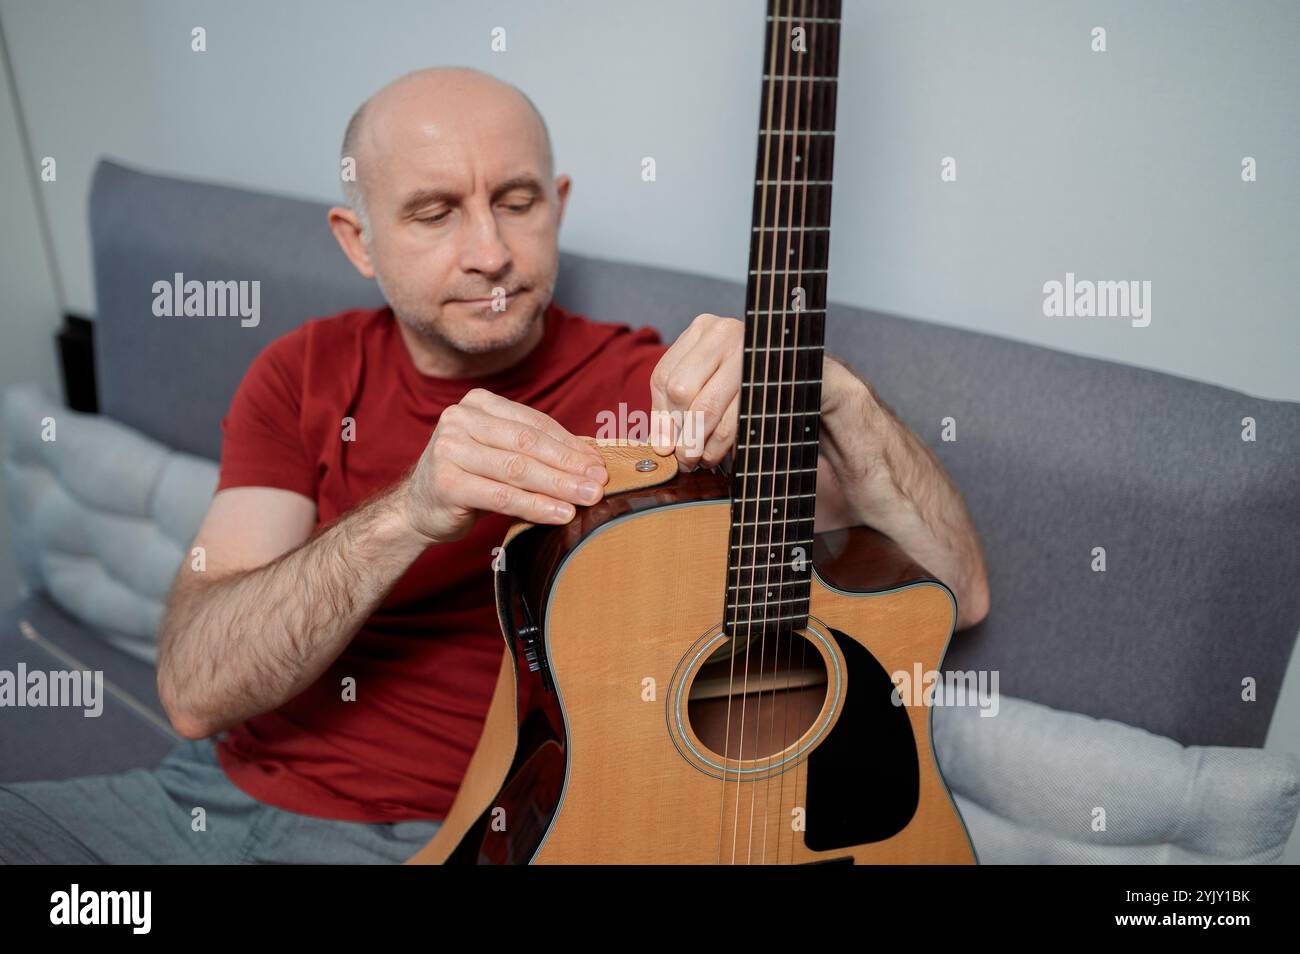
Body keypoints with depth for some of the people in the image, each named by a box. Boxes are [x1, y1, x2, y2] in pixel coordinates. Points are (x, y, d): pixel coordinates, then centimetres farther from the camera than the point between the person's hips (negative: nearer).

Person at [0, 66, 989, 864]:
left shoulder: (655, 393, -10)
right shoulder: (305, 375, 0)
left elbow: (956, 590, -14)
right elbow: (194, 688, -12)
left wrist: (832, 393, -32)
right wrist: (411, 513, -29)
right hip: (218, 789, 3)